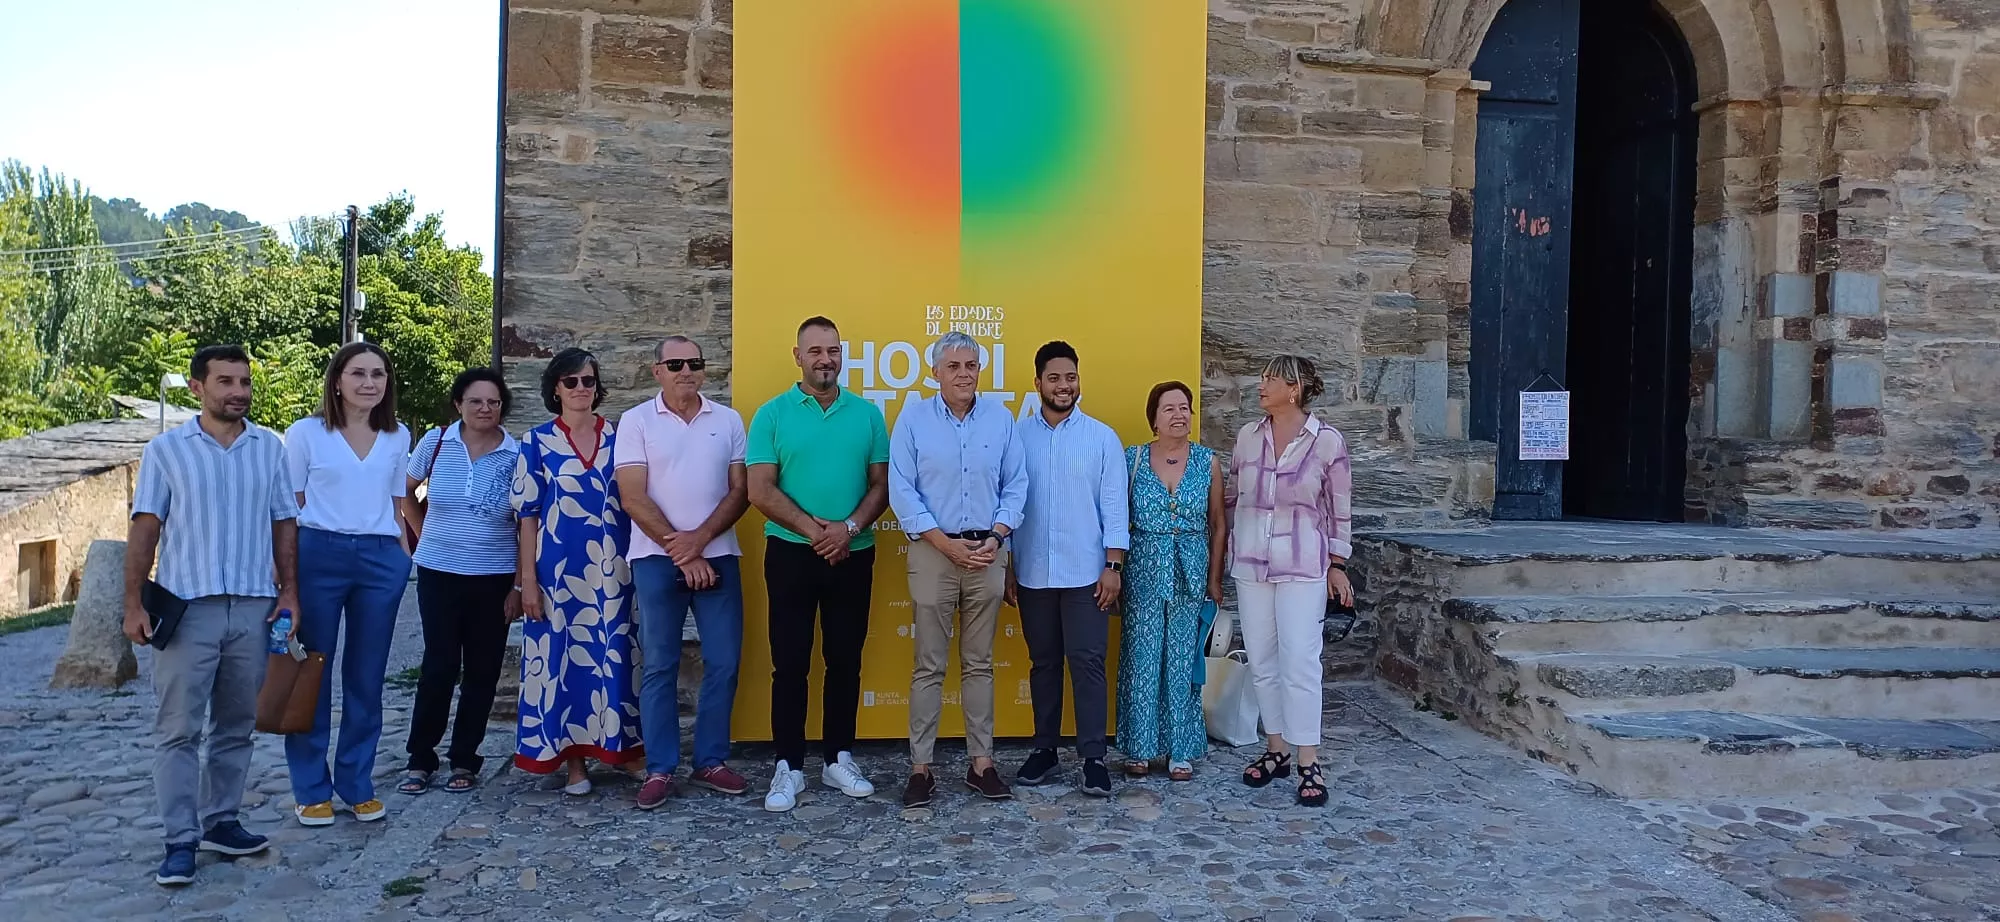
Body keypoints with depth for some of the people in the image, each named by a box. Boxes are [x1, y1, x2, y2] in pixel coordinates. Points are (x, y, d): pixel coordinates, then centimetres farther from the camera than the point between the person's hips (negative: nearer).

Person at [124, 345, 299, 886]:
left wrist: (290, 591, 3)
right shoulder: (166, 450, 1)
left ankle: (219, 821, 22)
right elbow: (144, 528, 0)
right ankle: (181, 840, 4)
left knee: (236, 725, 10)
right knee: (179, 729, -1)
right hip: (187, 606, -3)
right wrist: (133, 604, -5)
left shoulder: (269, 448, 7)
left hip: (254, 607, 3)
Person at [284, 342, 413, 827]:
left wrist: (405, 559, 13)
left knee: (367, 678, 8)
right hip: (319, 556, -3)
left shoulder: (397, 437, 11)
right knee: (312, 674, 3)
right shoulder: (306, 433, 1)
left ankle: (357, 784, 19)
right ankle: (311, 789, 14)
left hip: (381, 561, 3)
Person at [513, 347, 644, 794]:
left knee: (615, 656, 5)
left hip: (613, 571, 2)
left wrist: (639, 565, 6)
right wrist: (527, 579, -5)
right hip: (560, 571, -1)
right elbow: (528, 515, 1)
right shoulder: (537, 442, 2)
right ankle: (574, 760, 12)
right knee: (564, 657, 3)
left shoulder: (618, 438, 7)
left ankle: (622, 747, 16)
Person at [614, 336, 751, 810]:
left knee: (723, 663, 4)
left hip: (717, 555, 2)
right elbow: (633, 497, -6)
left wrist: (700, 537, -11)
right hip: (657, 559, -2)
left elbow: (740, 491, 3)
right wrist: (680, 550, -10)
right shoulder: (636, 421, 0)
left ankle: (710, 761, 16)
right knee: (659, 666, 3)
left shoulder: (728, 420, 7)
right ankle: (659, 768, 11)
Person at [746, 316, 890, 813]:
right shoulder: (772, 414, -2)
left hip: (854, 556, 2)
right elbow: (760, 491, -7)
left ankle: (839, 758, 21)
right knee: (790, 662, 2)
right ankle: (789, 766, 12)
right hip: (791, 553, -2)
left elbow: (881, 484, 2)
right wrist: (815, 529, -14)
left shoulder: (867, 414, 4)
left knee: (845, 659, 9)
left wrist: (849, 528, -14)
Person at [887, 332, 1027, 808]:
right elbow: (901, 489, -6)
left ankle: (981, 762, 17)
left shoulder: (1000, 417, 4)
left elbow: (1015, 485, 6)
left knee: (979, 664, 10)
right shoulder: (913, 418, -3)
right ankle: (921, 767, 8)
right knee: (929, 666, 2)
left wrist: (996, 537, -7)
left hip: (987, 552, 2)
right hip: (933, 551, -2)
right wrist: (946, 543, -11)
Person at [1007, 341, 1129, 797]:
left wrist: (1113, 566, -7)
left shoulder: (1103, 438, 0)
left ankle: (1093, 757, 5)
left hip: (1086, 573, -2)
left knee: (1087, 663, -2)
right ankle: (1044, 749, 21)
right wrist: (1005, 564, 4)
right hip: (1032, 573, 2)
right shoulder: (1017, 436, 2)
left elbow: (1114, 506, -1)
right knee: (1043, 663, 11)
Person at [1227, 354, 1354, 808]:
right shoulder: (1248, 436, 4)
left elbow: (1339, 509, 0)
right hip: (1250, 564, 4)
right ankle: (1276, 750, 21)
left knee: (1299, 663, -6)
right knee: (1262, 663, 9)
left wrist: (1337, 565, 1)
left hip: (1302, 567, -4)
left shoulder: (1328, 441, -6)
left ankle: (1308, 763, 2)